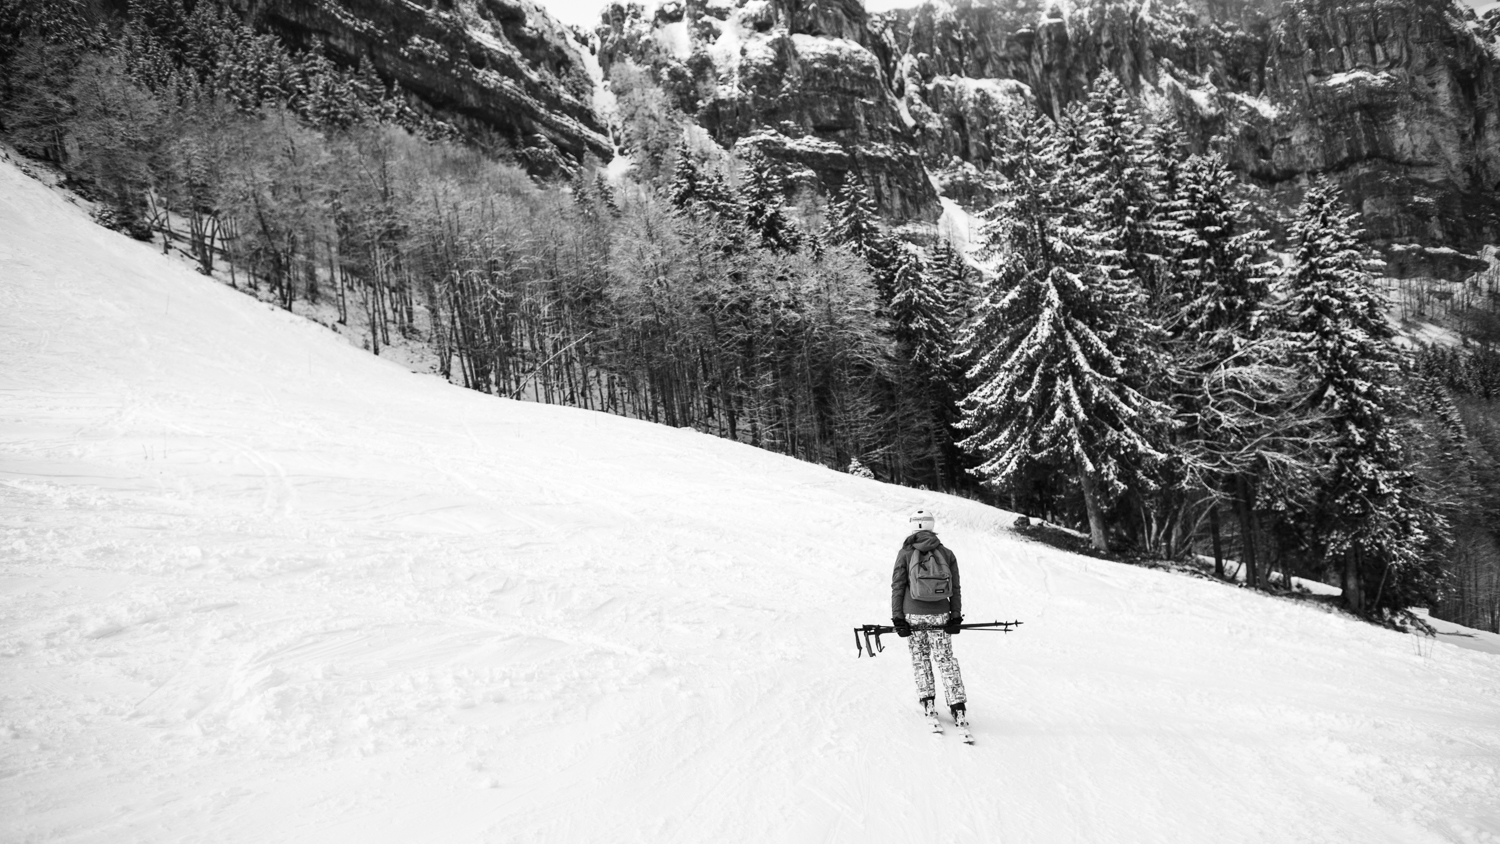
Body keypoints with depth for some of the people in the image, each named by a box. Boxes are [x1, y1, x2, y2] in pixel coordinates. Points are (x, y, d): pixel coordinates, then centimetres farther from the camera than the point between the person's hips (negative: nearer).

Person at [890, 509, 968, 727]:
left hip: (913, 616, -1)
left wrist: (898, 619, 2)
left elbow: (897, 588, -3)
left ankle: (928, 703, 12)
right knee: (946, 660, 7)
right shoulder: (947, 554, 3)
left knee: (920, 658, 15)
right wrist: (956, 617, 11)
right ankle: (958, 707, 2)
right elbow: (955, 589, 5)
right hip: (940, 616, 1)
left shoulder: (905, 553, -3)